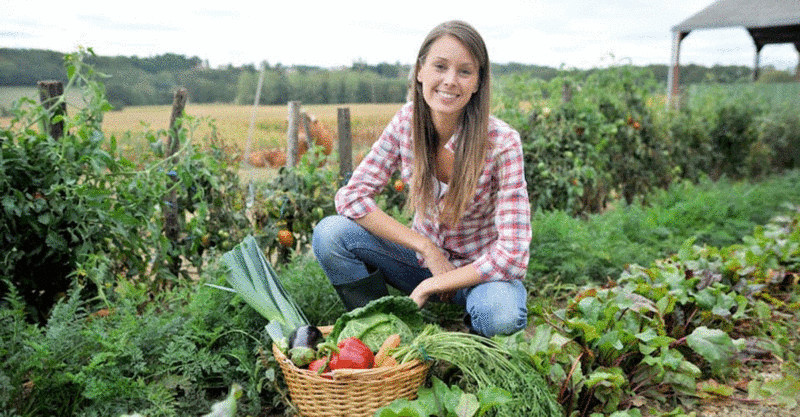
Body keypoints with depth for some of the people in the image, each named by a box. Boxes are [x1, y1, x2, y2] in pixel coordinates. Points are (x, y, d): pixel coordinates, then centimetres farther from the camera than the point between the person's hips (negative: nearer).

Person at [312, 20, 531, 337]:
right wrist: (427, 248, -20)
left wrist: (432, 285, -21)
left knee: (500, 315, -37)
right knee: (330, 233, -19)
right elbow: (351, 196, -12)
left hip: (479, 272, -3)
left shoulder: (502, 143, -23)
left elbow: (512, 256, -25)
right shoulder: (407, 121, -12)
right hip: (424, 256, 3)